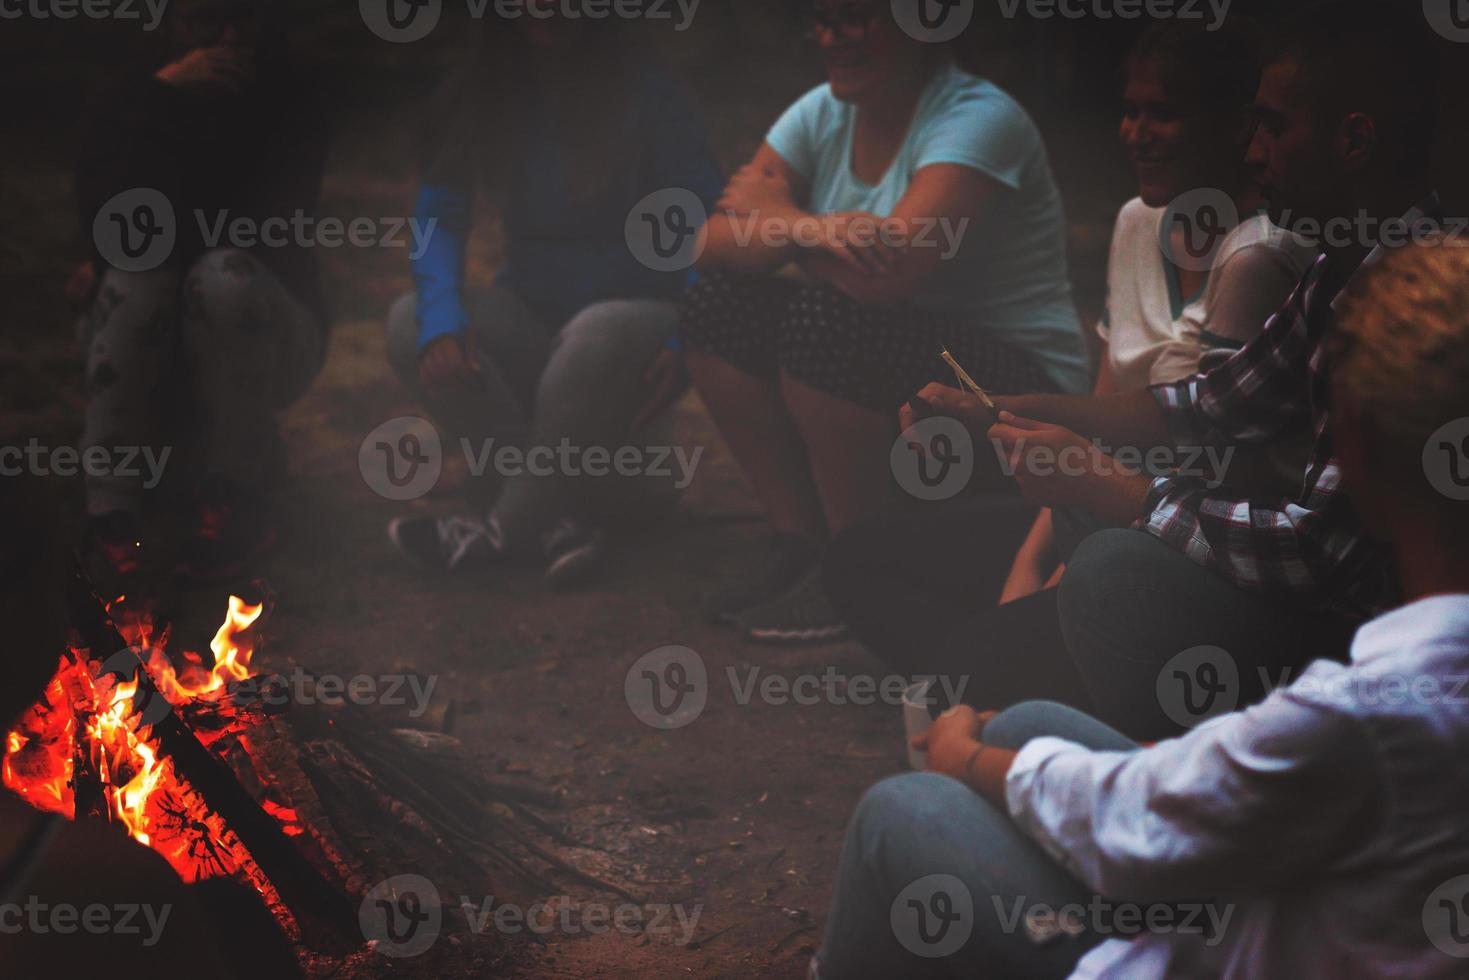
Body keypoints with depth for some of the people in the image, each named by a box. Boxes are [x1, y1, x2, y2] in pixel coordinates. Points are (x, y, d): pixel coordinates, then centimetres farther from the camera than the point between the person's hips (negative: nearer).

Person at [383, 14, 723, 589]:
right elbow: (439, 212, -6)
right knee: (409, 323, -21)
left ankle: (507, 527, -23)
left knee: (599, 336, -37)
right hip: (533, 317, 4)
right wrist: (441, 318, -26)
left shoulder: (644, 94, -12)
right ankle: (572, 509, -28)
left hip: (638, 317, -4)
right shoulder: (481, 90, 0)